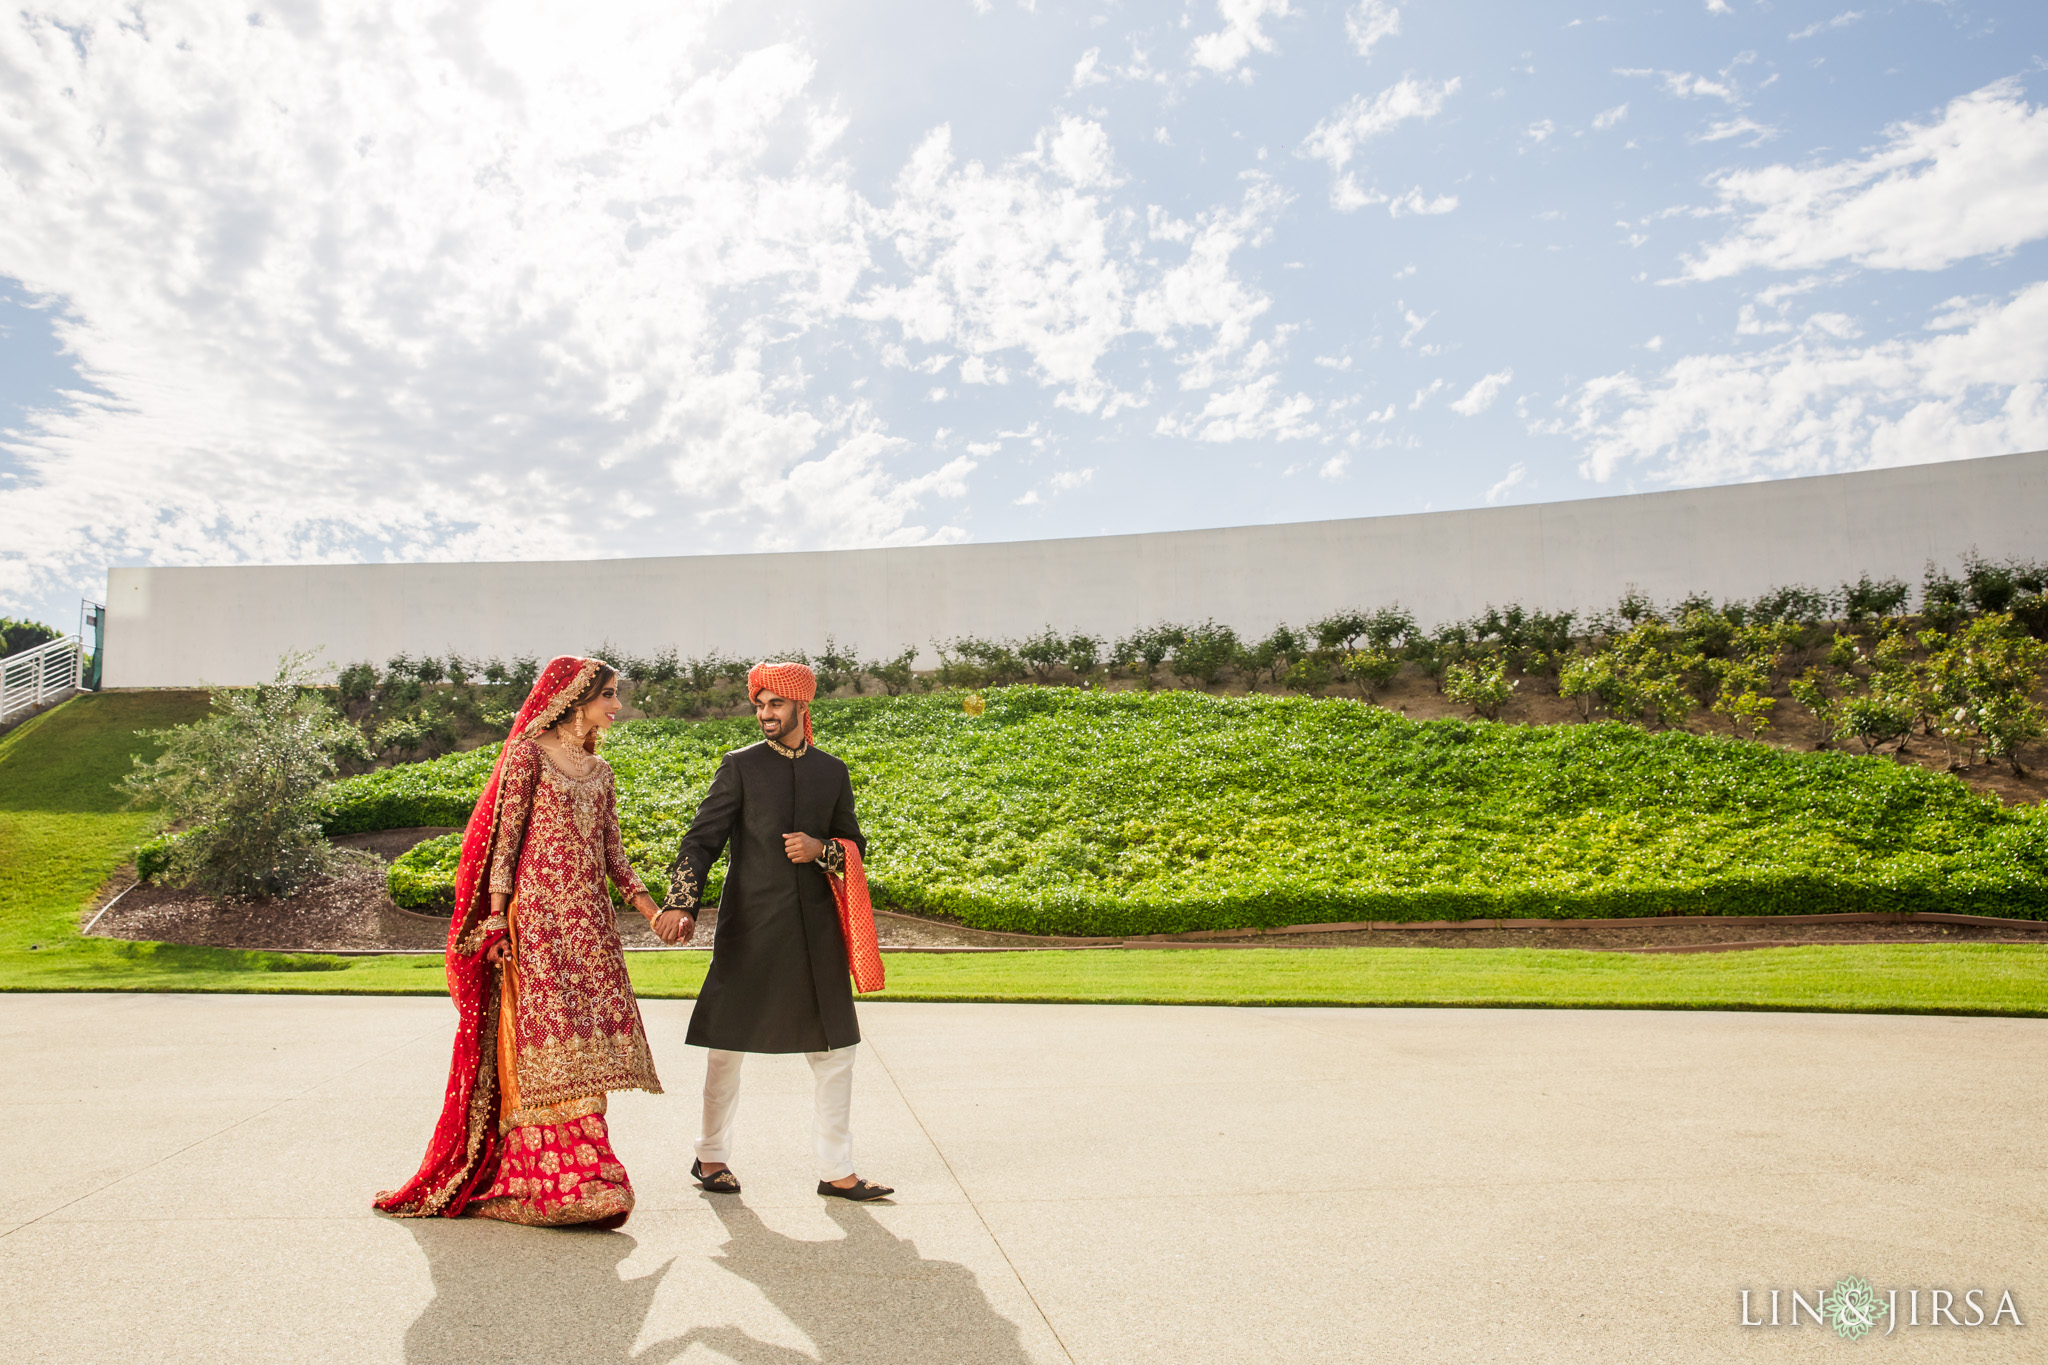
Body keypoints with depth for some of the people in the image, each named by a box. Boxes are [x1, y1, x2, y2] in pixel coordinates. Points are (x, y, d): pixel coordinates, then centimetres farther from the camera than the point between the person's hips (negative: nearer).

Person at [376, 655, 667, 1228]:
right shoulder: (528, 752, -1)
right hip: (538, 909, -6)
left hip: (588, 918, 7)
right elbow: (503, 835, -5)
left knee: (586, 1041, 2)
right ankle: (563, 1180, -8)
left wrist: (646, 904, 4)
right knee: (548, 1035, -9)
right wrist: (497, 917, -11)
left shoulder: (597, 769, 18)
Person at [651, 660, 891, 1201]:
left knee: (835, 1050, 5)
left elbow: (854, 846, 15)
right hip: (749, 928, -3)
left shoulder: (832, 771, 10)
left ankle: (836, 1171, 16)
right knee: (727, 1045, 5)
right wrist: (680, 903, -19)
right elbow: (702, 838, -5)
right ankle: (712, 1156, 26)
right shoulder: (739, 766, 1)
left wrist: (820, 849, -8)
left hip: (815, 929, 3)